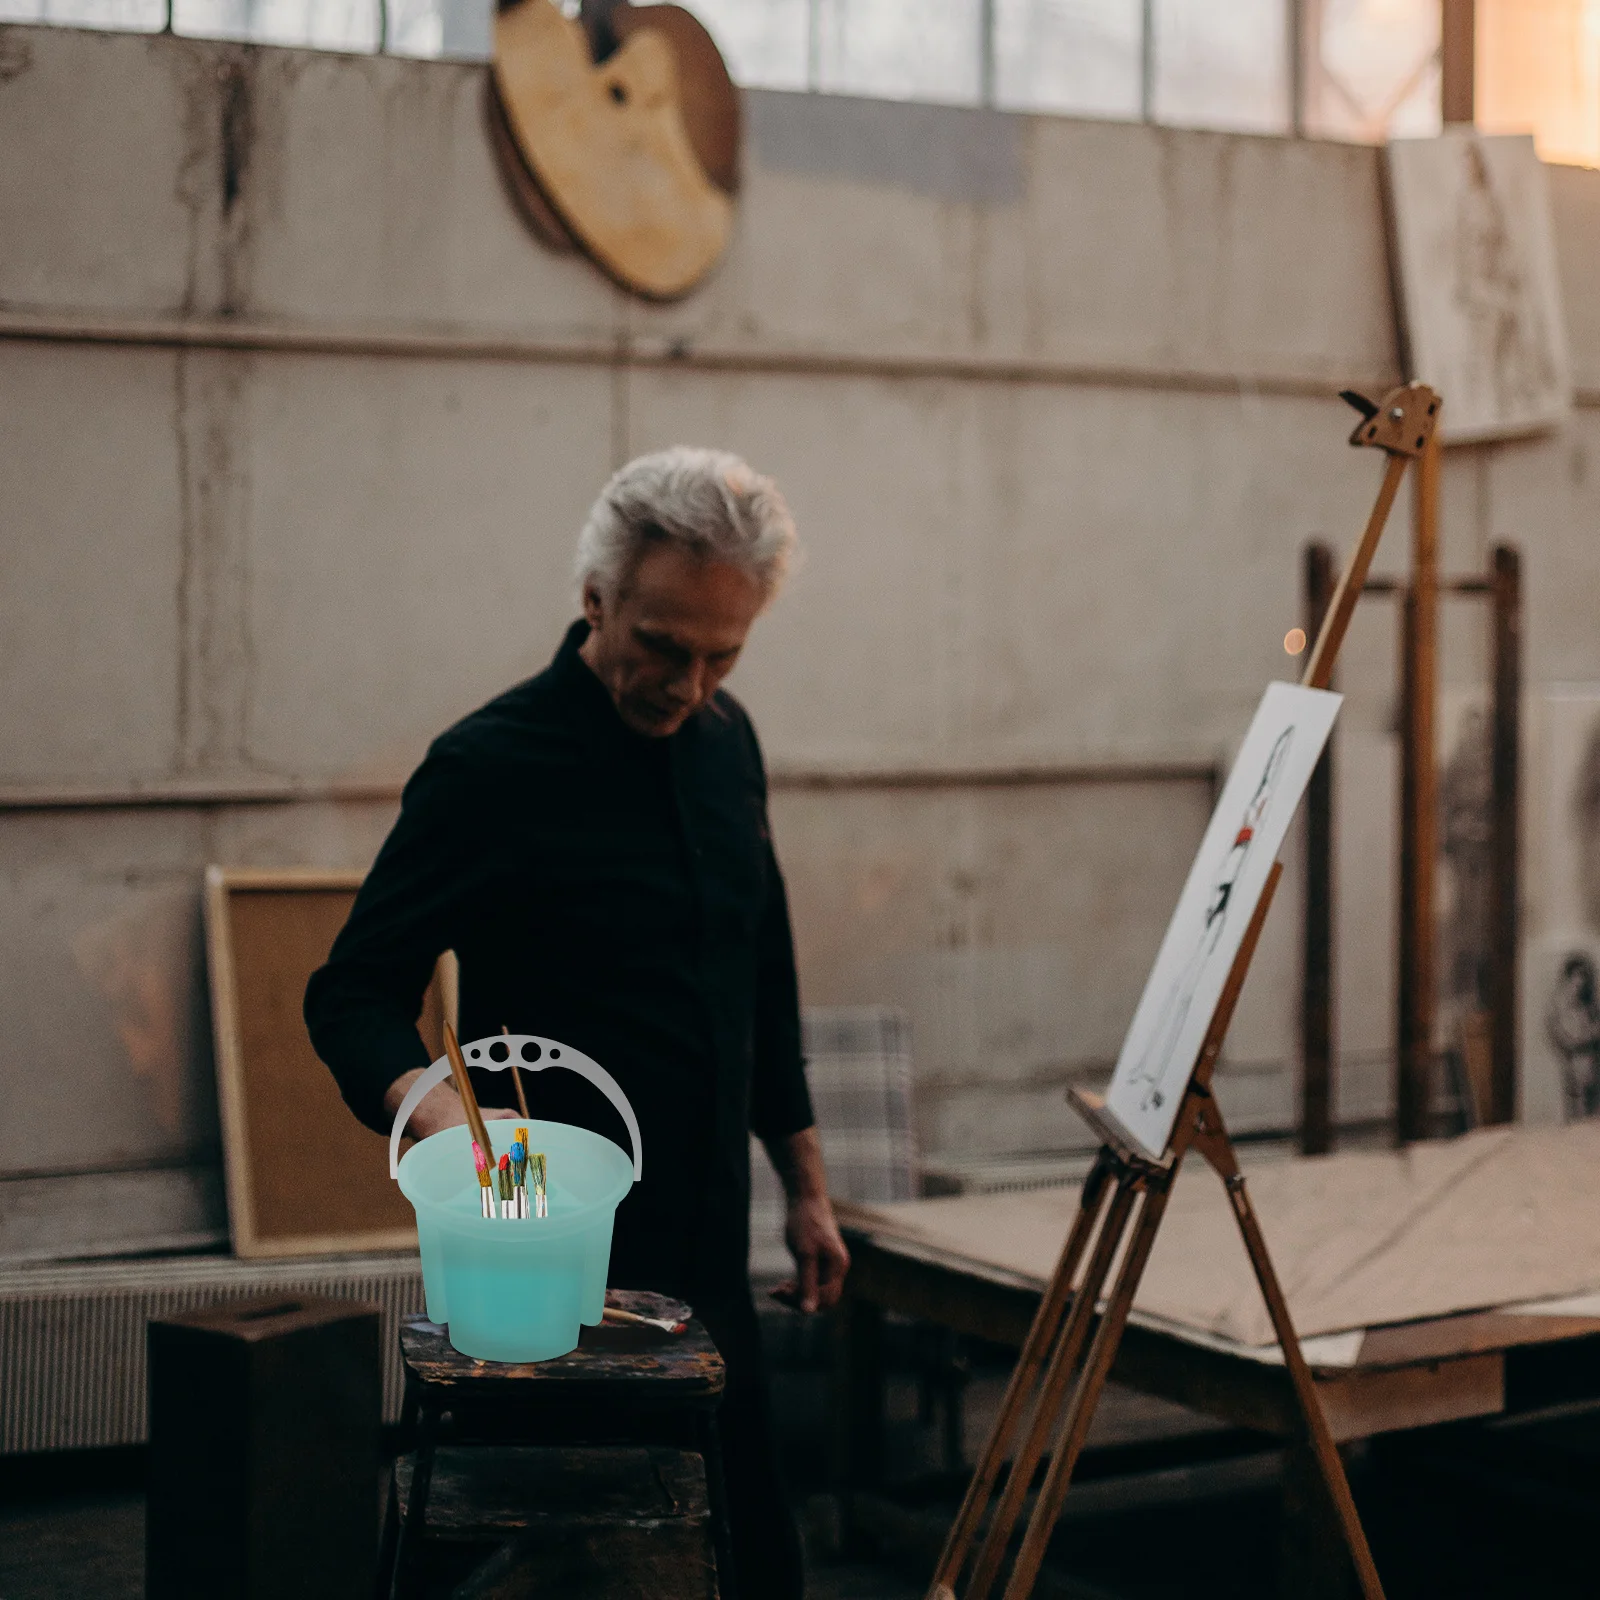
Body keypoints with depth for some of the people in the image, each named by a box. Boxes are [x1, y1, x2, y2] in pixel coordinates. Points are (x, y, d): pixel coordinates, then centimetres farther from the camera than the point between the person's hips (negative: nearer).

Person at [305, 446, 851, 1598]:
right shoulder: (491, 767, -13)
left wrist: (806, 1184, 19)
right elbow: (355, 991, -11)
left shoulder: (725, 739, 8)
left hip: (708, 1252, 7)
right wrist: (436, 1108, -32)